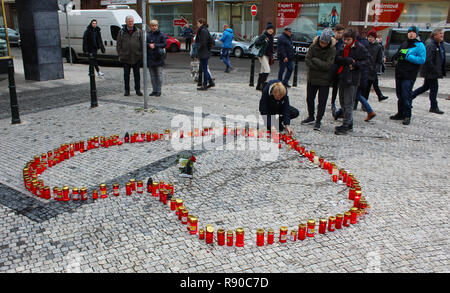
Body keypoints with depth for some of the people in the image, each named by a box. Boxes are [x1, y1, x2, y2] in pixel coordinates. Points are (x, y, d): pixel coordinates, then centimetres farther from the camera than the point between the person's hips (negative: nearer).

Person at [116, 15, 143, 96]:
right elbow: (118, 45, 5)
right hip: (125, 57, 0)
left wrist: (141, 54, -3)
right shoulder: (121, 32, 5)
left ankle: (138, 89, 15)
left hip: (136, 57, 0)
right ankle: (127, 90, 13)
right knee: (126, 74, 5)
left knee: (137, 74, 7)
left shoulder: (138, 31, 6)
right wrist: (120, 55, -3)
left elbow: (142, 43, 4)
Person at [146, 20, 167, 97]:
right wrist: (149, 45, -14)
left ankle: (158, 91, 4)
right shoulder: (147, 35, 9)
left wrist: (155, 45, -14)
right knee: (152, 75, 8)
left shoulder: (161, 35, 1)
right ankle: (154, 90, 16)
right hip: (150, 58, 4)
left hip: (159, 58, -3)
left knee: (159, 75, -2)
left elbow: (165, 44, -6)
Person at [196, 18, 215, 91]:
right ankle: (211, 82, 21)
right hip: (206, 53, 10)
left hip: (203, 53, -10)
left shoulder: (203, 31, -16)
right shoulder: (206, 30, 14)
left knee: (204, 69, -2)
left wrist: (198, 49, -12)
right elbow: (211, 41, 17)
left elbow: (203, 43, -21)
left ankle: (205, 85, 5)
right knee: (203, 68, 16)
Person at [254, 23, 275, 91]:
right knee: (267, 69, -17)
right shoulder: (263, 36, -9)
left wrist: (271, 56, 17)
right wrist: (264, 41, -24)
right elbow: (256, 42, -17)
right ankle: (263, 84, -13)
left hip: (268, 55, 8)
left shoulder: (271, 36, 14)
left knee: (263, 71, 9)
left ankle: (258, 86, 15)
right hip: (262, 55, -8)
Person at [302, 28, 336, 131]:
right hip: (312, 77, 4)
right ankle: (311, 117, 34)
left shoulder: (332, 50, -12)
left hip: (324, 80, -3)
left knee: (322, 101, 0)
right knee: (309, 98, 15)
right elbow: (307, 60, -10)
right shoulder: (313, 46, -5)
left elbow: (328, 65, -20)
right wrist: (320, 67, -16)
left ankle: (318, 121, 11)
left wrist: (315, 60, -16)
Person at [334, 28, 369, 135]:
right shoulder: (343, 47, 13)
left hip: (352, 79, -7)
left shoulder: (360, 48, -3)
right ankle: (349, 125, 22)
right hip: (342, 78, 7)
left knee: (348, 104, -6)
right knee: (342, 102, 11)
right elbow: (337, 58, 1)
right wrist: (348, 60, -12)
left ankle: (346, 126, 1)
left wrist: (355, 64, -16)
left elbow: (366, 61, -3)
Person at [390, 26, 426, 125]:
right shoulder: (404, 44, 17)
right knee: (400, 94, 12)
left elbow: (422, 60, -13)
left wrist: (407, 56, -18)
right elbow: (397, 56, 26)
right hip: (399, 73, 7)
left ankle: (407, 116, -2)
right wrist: (397, 55, 0)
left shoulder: (420, 46, -2)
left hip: (409, 75, -6)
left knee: (406, 95, -9)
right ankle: (400, 114, 22)